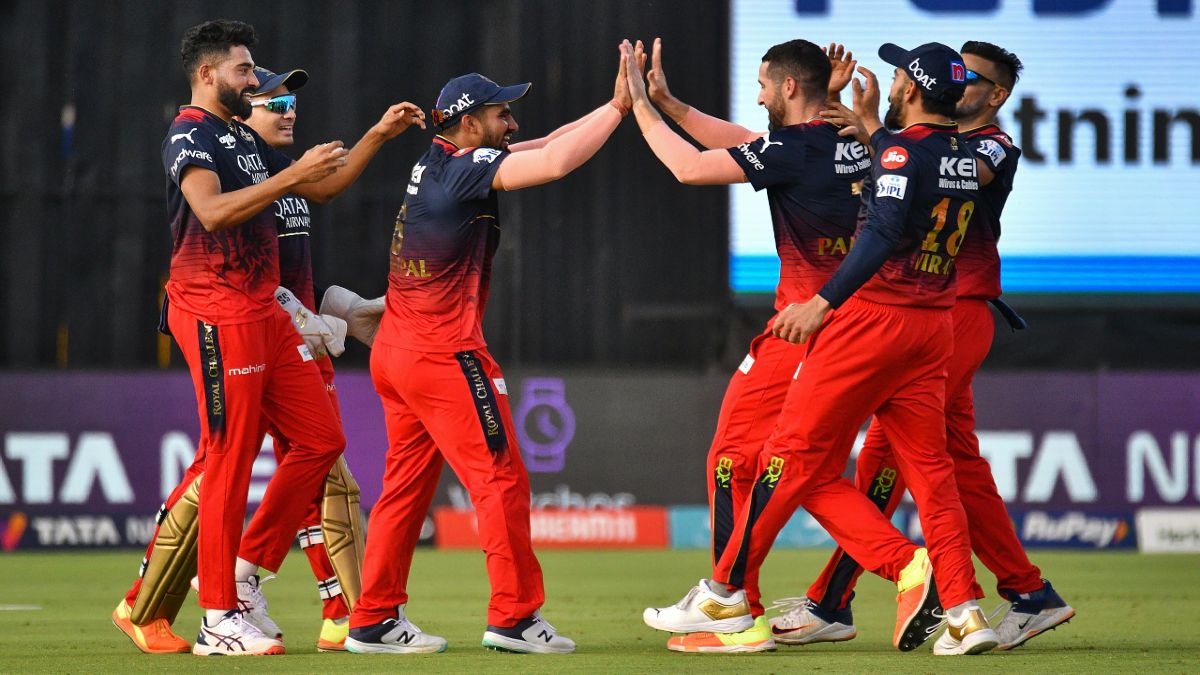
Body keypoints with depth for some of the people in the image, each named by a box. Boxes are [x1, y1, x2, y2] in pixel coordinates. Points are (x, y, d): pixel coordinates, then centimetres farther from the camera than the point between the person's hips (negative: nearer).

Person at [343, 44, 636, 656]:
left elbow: (542, 146, 18)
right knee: (500, 480, -4)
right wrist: (618, 107, -16)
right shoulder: (467, 169, -14)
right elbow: (554, 162, -25)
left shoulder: (433, 163, 12)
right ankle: (514, 616, -3)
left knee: (406, 485, 12)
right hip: (444, 355, -9)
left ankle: (374, 621, 13)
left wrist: (615, 106, 11)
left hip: (393, 353, 9)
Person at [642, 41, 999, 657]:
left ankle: (725, 594, 5)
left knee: (796, 456, -1)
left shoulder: (903, 150, -12)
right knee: (929, 468, 6)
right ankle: (964, 610, -5)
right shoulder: (963, 158, 12)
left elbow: (885, 232, -26)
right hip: (933, 327, 8)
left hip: (872, 317, -8)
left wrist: (824, 302, -30)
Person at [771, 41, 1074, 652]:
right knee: (959, 463, 9)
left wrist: (876, 136, -36)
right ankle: (1029, 594, 13)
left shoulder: (995, 149, -6)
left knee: (886, 449, -12)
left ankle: (831, 602, -13)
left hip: (955, 317, -9)